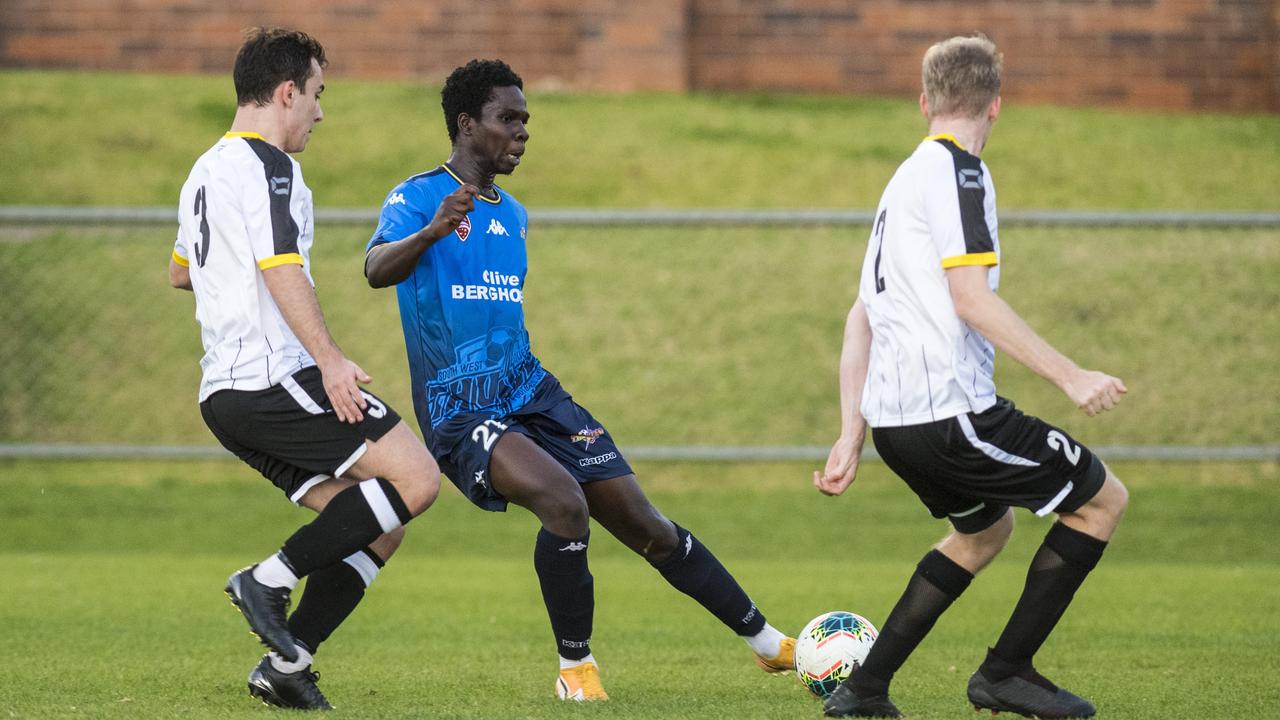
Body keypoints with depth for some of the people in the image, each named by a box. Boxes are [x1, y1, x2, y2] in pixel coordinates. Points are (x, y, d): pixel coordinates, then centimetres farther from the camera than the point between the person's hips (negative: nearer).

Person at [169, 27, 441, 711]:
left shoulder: (206, 170, 22)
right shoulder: (266, 165, -8)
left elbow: (180, 272, 37)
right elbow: (280, 269, -21)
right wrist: (331, 360, -26)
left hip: (226, 392, 10)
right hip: (273, 377, -10)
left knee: (375, 528, 6)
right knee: (416, 478, -15)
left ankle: (285, 664, -2)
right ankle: (270, 578, -15)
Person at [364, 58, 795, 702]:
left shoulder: (512, 216, 16)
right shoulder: (416, 198, -8)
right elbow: (376, 270, -28)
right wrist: (430, 232, -46)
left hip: (532, 396, 7)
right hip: (461, 414, -7)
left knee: (645, 527, 4)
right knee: (566, 504, -30)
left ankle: (766, 641, 17)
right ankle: (575, 667, -13)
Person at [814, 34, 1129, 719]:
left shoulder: (903, 181, 21)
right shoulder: (955, 170, -8)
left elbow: (860, 321, 22)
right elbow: (971, 299, -18)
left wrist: (851, 437, 23)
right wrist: (1070, 376, -20)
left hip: (894, 421, 10)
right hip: (949, 408, -10)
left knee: (985, 528, 29)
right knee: (1103, 499, 3)